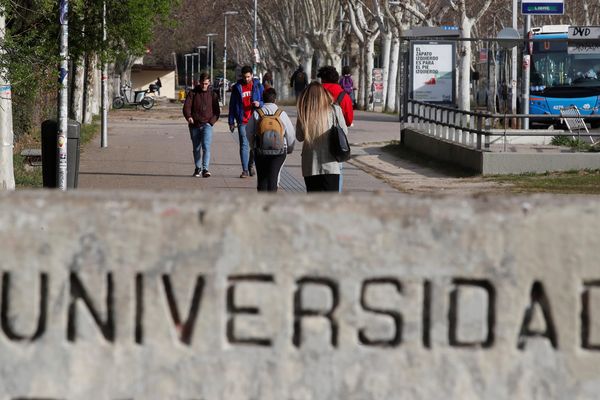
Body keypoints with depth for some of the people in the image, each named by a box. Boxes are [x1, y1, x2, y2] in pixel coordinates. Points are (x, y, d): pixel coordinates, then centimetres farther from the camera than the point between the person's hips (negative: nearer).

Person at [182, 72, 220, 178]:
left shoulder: (212, 95, 7)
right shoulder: (193, 93, 6)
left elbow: (217, 111, 9)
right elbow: (186, 107, -1)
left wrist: (211, 121, -6)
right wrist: (189, 117, -20)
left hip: (207, 125, -2)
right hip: (195, 125, 2)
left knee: (206, 147, -17)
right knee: (196, 148, 11)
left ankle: (205, 169, -22)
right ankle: (197, 168, 25)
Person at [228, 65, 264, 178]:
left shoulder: (258, 86, 6)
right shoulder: (237, 87, 6)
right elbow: (232, 105, 8)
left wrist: (259, 103, -13)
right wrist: (231, 122, 5)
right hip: (242, 121, -1)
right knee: (244, 145, -4)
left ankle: (251, 164, 28)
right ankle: (245, 170, -2)